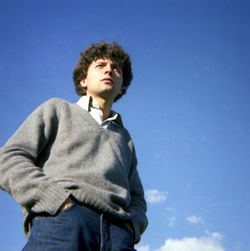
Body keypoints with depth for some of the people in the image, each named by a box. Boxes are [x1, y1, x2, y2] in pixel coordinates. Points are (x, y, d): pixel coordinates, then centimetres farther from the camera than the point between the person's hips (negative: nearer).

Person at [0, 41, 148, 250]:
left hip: (118, 229, 4)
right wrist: (60, 200, -7)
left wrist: (131, 225, 7)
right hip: (60, 219, -3)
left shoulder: (124, 138, 36)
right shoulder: (58, 109, 24)